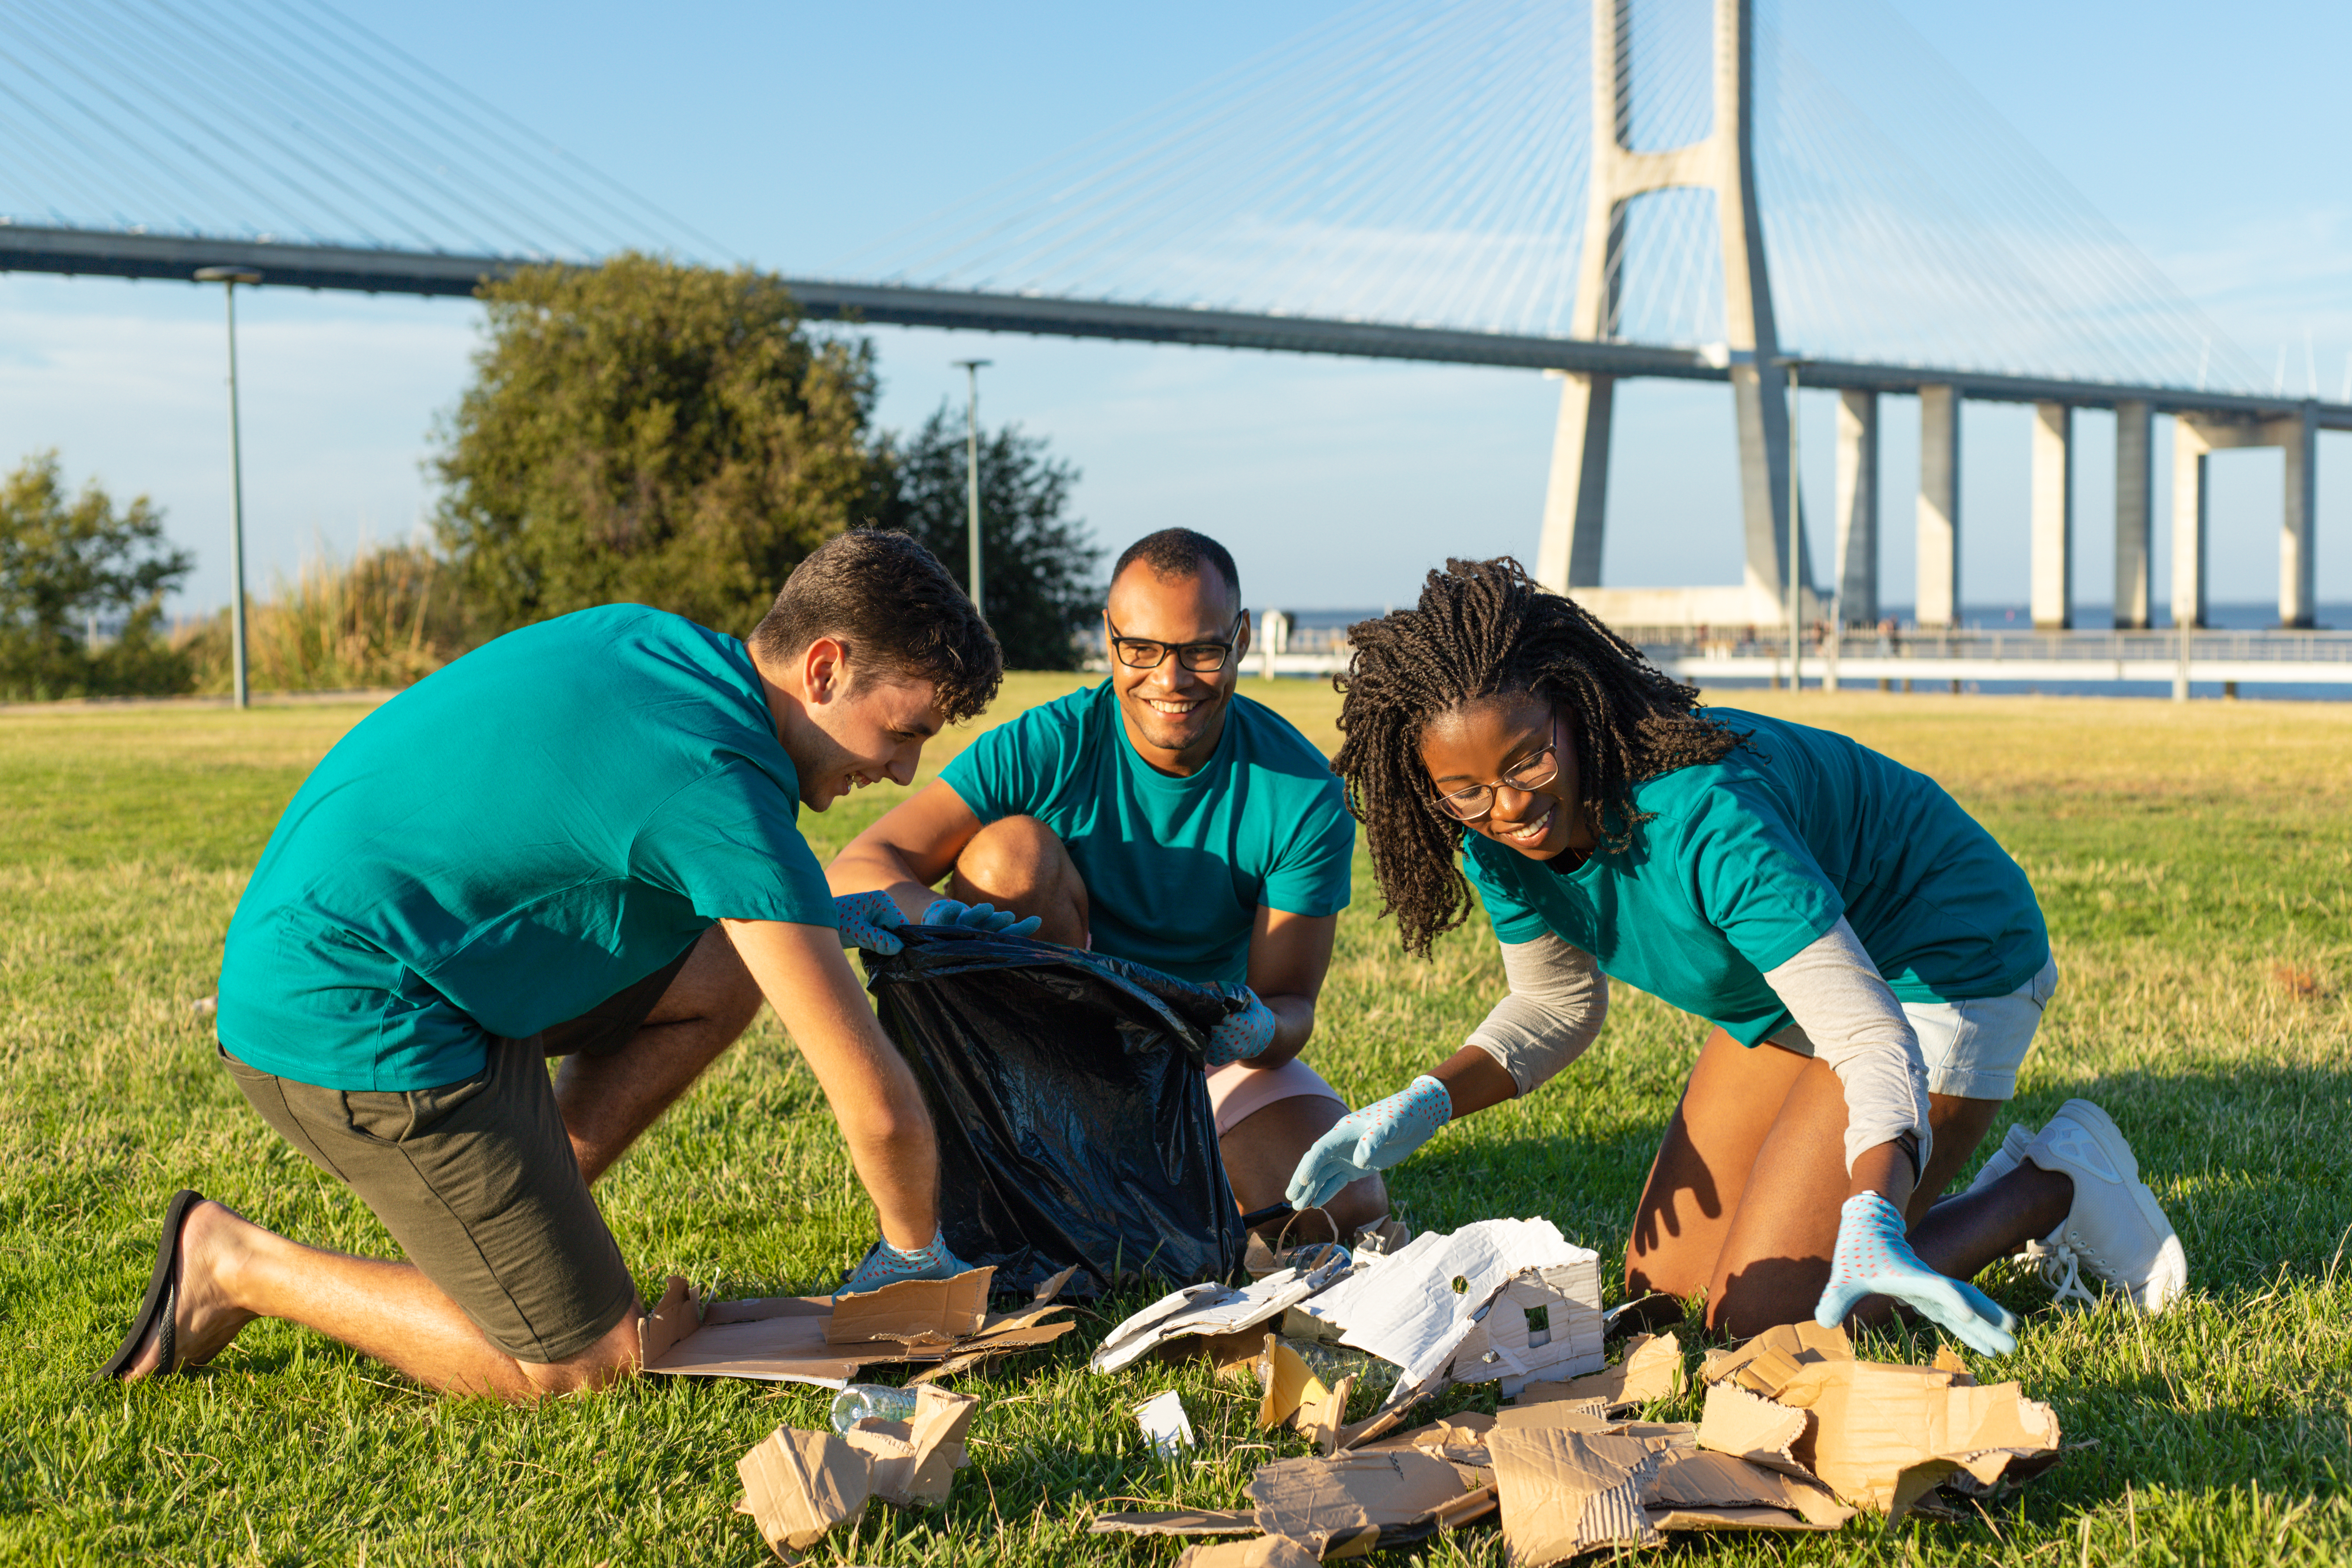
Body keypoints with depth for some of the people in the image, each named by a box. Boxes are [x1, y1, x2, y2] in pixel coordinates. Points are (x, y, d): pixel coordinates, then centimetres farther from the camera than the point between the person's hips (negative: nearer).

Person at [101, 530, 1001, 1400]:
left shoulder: (645, 639, 4)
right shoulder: (725, 788, -22)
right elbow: (879, 1108, -20)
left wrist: (802, 918, 15)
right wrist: (917, 1257, 0)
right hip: (352, 1026, -10)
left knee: (726, 967, 8)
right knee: (588, 1361, -3)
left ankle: (515, 1223, 11)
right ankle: (234, 1264, 5)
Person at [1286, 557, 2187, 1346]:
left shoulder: (1700, 815, -37)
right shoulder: (1502, 845, -14)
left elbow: (1873, 1037, -40)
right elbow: (1556, 1007, 6)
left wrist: (1872, 1226, -57)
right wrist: (1425, 1104, -12)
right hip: (1797, 975, 8)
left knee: (1759, 1315, -14)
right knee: (1661, 1289, 11)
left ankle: (2054, 1188, 3)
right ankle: (1991, 1199, 22)